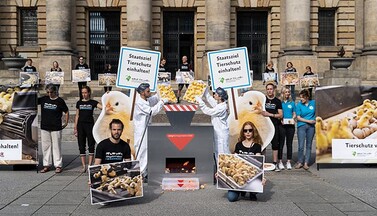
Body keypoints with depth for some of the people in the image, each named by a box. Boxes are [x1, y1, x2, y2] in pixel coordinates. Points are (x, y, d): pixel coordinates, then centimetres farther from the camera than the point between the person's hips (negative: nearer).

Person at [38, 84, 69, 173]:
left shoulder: (60, 101, -1)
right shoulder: (43, 99, 7)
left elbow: (66, 112, 5)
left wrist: (66, 123, 1)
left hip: (56, 128, -4)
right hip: (44, 127, 4)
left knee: (56, 146, 0)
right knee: (45, 146, 8)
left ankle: (58, 165, 6)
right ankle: (46, 165, 17)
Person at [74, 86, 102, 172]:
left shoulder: (93, 102, 2)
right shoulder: (79, 103, 9)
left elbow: (103, 107, -12)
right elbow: (77, 115, 11)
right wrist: (75, 128, 7)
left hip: (90, 125, -2)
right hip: (81, 125, 2)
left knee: (91, 145, -2)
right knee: (81, 146, 3)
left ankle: (90, 165, 5)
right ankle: (84, 166, 8)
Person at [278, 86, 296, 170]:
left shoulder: (292, 103, 11)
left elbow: (294, 114, 14)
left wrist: (292, 119, -6)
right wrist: (280, 120, -12)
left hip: (290, 125, 2)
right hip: (282, 125, -2)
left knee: (289, 144, 5)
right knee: (281, 144, -1)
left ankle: (288, 162, 11)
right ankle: (280, 161, 5)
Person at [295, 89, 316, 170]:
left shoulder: (313, 103, 4)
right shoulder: (299, 105, -1)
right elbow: (298, 117, -2)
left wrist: (315, 120, 3)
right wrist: (309, 121, -9)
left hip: (311, 126, 2)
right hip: (301, 126, -2)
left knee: (309, 145, 5)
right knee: (301, 146, -5)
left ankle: (306, 163, 12)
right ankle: (299, 162, 9)